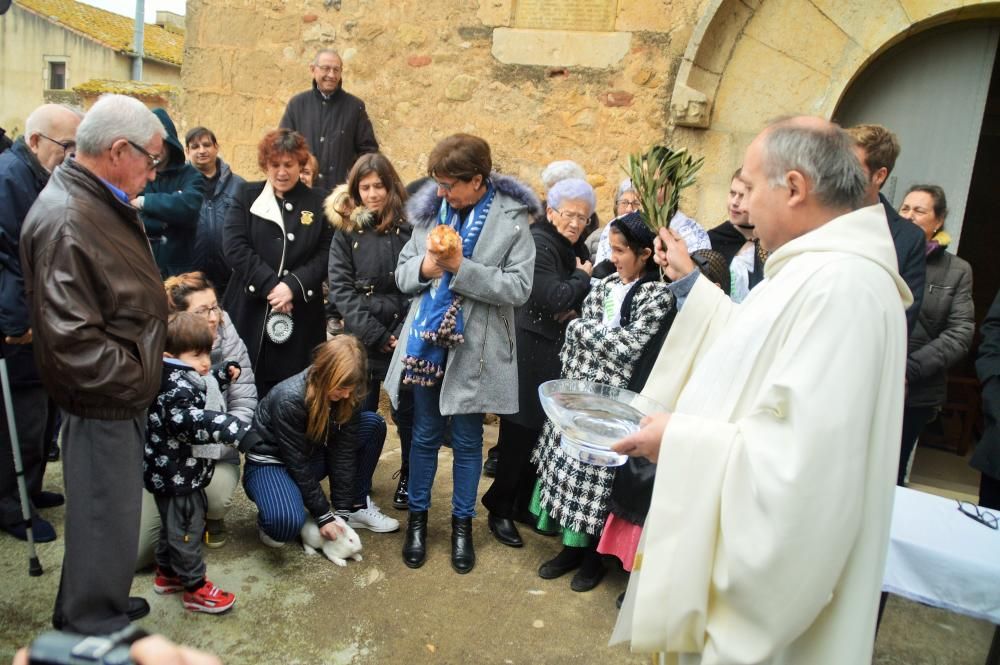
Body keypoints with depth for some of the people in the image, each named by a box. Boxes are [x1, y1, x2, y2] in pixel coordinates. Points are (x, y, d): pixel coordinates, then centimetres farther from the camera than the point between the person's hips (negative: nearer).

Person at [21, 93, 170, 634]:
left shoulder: (101, 203, 9)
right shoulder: (66, 221, -25)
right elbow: (71, 338, -29)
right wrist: (134, 378, -17)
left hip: (122, 395, 10)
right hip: (102, 404, -10)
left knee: (113, 508, 23)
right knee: (104, 514, 7)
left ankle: (103, 601, 43)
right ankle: (94, 626, 27)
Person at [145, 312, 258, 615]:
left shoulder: (184, 378, 6)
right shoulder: (176, 388, -27)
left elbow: (202, 393, 29)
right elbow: (192, 419, -46)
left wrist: (223, 374, 15)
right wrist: (239, 432, -55)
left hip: (173, 473, 10)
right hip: (178, 475, -10)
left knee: (172, 524, 24)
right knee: (186, 529, 3)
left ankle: (166, 574, 41)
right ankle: (196, 588, 15)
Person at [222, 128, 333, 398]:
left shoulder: (317, 204, 8)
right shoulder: (247, 197, 7)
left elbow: (326, 255, 0)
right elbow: (234, 247, -5)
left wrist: (293, 286, -15)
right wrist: (270, 285, -15)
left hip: (300, 317, 0)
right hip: (250, 312, 0)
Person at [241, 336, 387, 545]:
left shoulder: (348, 396, -15)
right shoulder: (289, 398, -32)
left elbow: (343, 452, -13)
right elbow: (297, 464, -26)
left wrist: (342, 511, -15)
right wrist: (323, 516, -22)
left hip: (312, 453, 6)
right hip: (271, 461, -6)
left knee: (373, 423, -14)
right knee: (287, 522, -38)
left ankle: (357, 506, -1)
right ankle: (268, 518, 1)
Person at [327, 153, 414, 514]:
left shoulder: (409, 228, -1)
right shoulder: (346, 232, 5)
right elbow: (340, 288, -2)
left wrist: (402, 334, -12)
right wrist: (376, 335, -10)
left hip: (405, 338, -1)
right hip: (361, 339, 2)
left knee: (407, 413, 7)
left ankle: (409, 478, 27)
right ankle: (357, 486, 24)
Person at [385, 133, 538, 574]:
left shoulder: (512, 218, -9)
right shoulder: (430, 210, 2)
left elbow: (519, 288, -16)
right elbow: (403, 274, 5)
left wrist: (461, 267, -22)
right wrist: (425, 266, -17)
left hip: (474, 350, -3)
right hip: (426, 343, 3)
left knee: (467, 440, 12)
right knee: (424, 435, 15)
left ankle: (462, 523, 31)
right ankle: (418, 517, 34)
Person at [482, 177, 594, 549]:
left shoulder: (575, 250, 13)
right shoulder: (537, 244, -13)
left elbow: (584, 302, 16)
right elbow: (555, 299, -23)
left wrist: (576, 311, -6)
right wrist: (582, 278, -7)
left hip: (557, 353, 8)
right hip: (529, 352, -8)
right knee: (520, 434, 0)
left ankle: (525, 505, 27)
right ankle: (500, 510, 16)